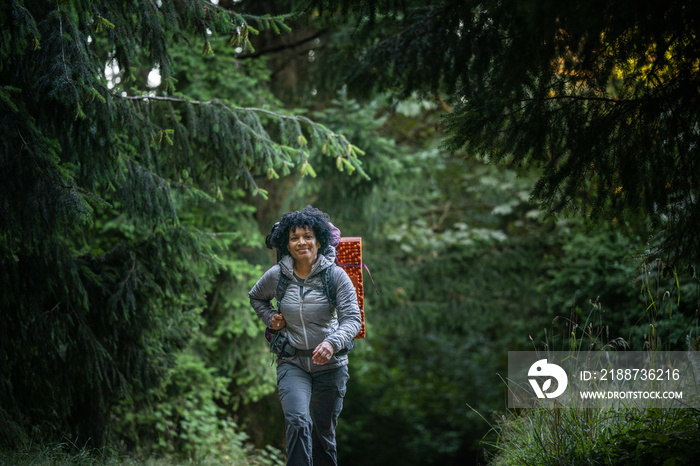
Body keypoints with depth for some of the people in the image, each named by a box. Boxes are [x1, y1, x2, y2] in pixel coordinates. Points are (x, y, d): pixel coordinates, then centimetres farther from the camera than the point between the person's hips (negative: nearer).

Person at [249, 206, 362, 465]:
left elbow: (352, 318, -14)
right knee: (298, 422, -23)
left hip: (330, 364, 0)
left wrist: (332, 343, -33)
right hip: (292, 363, 0)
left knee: (324, 432, 12)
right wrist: (270, 318, 3)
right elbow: (256, 298, 21)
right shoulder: (276, 276, -2)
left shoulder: (335, 275, -8)